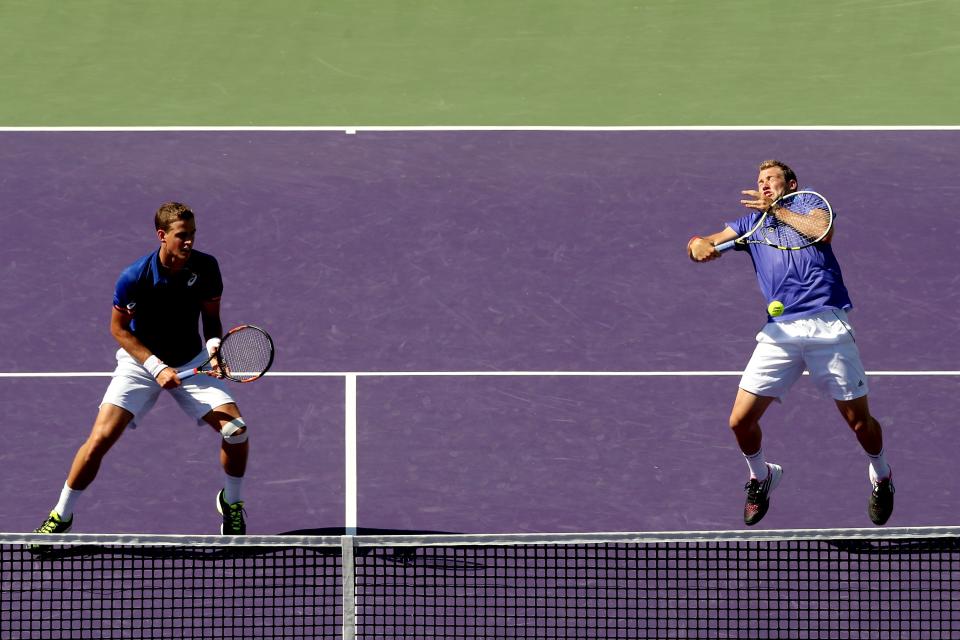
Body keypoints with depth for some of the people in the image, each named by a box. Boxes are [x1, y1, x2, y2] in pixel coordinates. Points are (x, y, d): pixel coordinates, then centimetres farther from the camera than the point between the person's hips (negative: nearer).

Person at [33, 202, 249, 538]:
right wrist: (157, 368, -19)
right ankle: (61, 516, 0)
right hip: (141, 361, -2)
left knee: (235, 429, -13)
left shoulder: (206, 267, -13)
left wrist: (214, 344, -23)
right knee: (101, 437, -17)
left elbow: (211, 318, 0)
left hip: (191, 363, 2)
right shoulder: (134, 277, -22)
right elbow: (119, 328, -10)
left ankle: (231, 501, 17)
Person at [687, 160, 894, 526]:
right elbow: (701, 243, 15)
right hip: (780, 330, 3)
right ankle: (761, 477, 25)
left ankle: (881, 476, 30)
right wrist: (699, 244, -8)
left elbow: (823, 233, -8)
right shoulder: (751, 223, 23)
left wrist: (779, 210, -10)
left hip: (827, 325, -3)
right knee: (741, 420, -4)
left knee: (859, 421, 1)